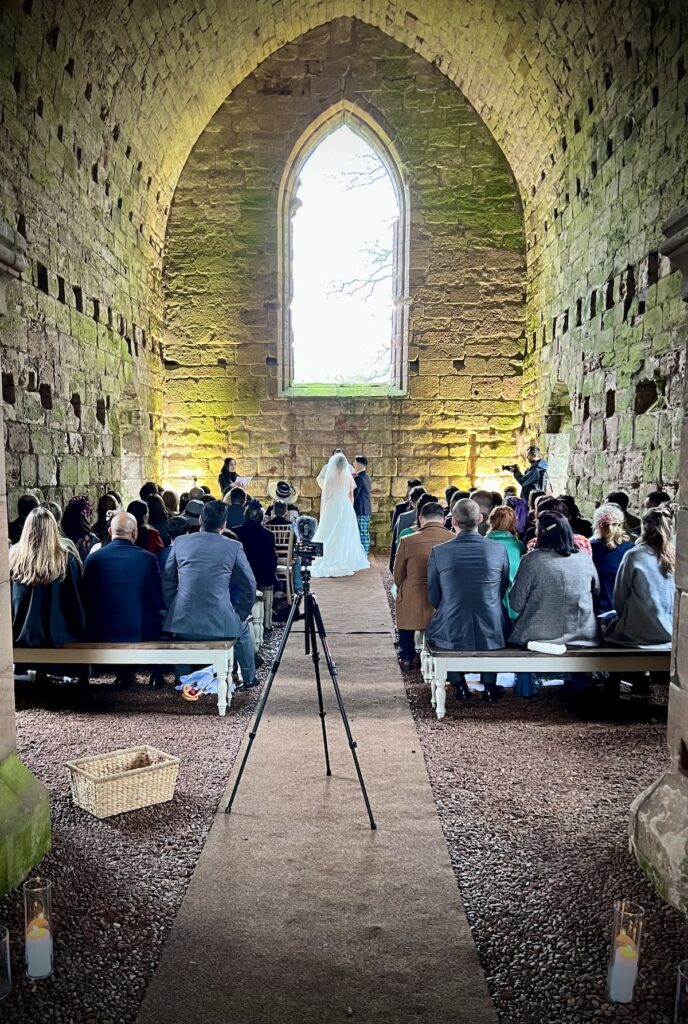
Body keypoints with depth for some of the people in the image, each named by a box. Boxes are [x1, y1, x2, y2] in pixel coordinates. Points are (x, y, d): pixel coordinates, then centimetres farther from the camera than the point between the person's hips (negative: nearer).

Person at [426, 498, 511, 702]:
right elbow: (503, 592, 9)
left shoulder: (438, 552, -9)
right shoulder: (500, 550, -6)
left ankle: (459, 685, 30)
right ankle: (490, 685, 33)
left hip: (452, 637, -1)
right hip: (493, 636, 1)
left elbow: (434, 598, 1)